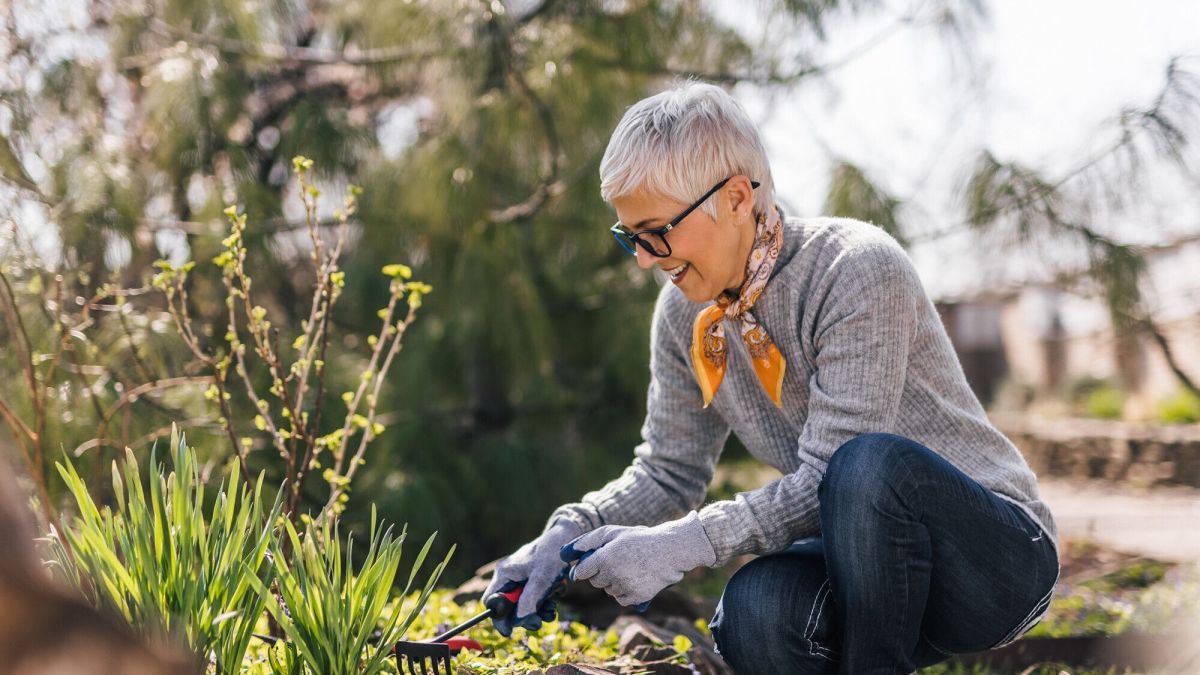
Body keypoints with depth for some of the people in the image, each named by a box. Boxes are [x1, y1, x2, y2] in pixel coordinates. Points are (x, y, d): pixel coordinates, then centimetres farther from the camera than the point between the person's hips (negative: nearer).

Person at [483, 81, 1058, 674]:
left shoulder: (858, 270, -21)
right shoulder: (685, 312, 1)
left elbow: (829, 480, -25)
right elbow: (669, 471, 9)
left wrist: (689, 542, -32)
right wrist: (569, 534, -8)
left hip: (998, 553, -4)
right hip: (872, 566, 4)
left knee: (872, 464, -37)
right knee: (753, 613, -31)